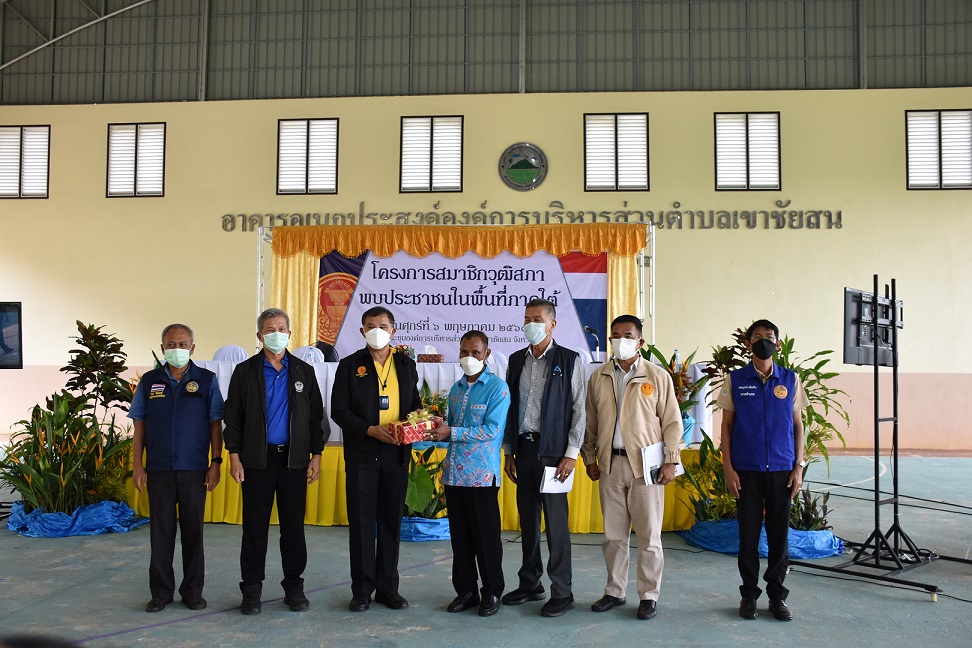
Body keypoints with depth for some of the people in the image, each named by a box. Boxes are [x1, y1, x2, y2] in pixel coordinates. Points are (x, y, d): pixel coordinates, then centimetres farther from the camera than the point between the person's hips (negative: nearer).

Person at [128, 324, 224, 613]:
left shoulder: (207, 380, 3)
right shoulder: (149, 381, 7)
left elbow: (215, 424, 2)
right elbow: (139, 426, 8)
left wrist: (216, 462, -4)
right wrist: (137, 465, 2)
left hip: (194, 469, -1)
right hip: (158, 470, 1)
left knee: (193, 530, 6)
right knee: (161, 530, 5)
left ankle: (193, 591, 17)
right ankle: (161, 592, 16)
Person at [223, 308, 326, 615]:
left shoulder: (304, 371, 9)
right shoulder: (245, 371, 4)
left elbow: (316, 415, 9)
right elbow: (233, 416, 3)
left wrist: (316, 454, 4)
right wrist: (234, 456, -4)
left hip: (294, 459, 1)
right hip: (257, 460, -1)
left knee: (293, 526, 6)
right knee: (255, 526, 4)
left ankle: (293, 587, 17)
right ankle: (252, 589, 14)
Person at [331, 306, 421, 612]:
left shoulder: (406, 365, 11)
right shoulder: (350, 365, 2)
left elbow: (415, 404, 16)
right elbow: (339, 411, -3)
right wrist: (371, 430, -16)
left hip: (396, 454, 3)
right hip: (361, 454, -2)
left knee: (391, 522, 9)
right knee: (361, 522, 2)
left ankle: (388, 587, 19)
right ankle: (362, 589, 13)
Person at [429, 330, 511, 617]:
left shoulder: (497, 387, -6)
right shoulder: (456, 388, 15)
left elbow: (492, 429, -15)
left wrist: (452, 432, -17)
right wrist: (439, 428, -2)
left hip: (482, 474, -6)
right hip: (454, 472, 6)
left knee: (486, 536, 2)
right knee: (460, 536, 12)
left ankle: (492, 592, 16)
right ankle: (466, 591, 23)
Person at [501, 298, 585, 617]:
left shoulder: (569, 360, -4)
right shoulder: (516, 360, 11)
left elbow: (579, 410, -6)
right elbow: (510, 409, 13)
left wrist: (571, 455, -10)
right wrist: (509, 452, 10)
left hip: (552, 450, -5)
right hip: (523, 449, 5)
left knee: (556, 522, -2)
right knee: (527, 519, 12)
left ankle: (561, 593, 8)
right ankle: (530, 584, 25)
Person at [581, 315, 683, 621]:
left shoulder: (658, 376, 0)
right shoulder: (598, 377, 8)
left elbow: (672, 421, 0)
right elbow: (590, 421, 14)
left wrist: (670, 460, -5)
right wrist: (590, 458, 11)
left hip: (645, 464, -3)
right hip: (610, 464, 3)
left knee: (649, 535, 2)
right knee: (613, 534, 11)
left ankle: (648, 596, 14)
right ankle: (615, 591, 23)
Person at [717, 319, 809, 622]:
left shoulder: (790, 380, 5)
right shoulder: (735, 380, 2)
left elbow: (797, 425, 8)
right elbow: (726, 425, 3)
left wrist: (798, 467, 1)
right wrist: (728, 468, -4)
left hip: (782, 469, 1)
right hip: (746, 470, -1)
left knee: (779, 534, 6)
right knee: (748, 534, 5)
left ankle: (777, 596, 19)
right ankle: (749, 595, 18)